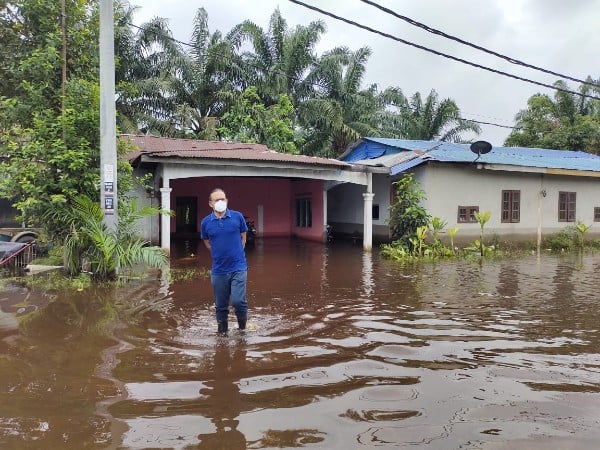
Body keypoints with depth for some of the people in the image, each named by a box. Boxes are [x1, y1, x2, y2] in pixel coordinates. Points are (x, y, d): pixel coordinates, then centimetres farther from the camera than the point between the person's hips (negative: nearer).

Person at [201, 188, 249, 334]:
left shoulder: (237, 216, -4)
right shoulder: (206, 222, -1)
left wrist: (236, 253, 7)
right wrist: (220, 254, 9)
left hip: (238, 267, -2)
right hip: (218, 270, 2)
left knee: (238, 300, -11)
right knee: (220, 306, 11)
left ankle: (243, 327, 17)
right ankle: (222, 332, 31)